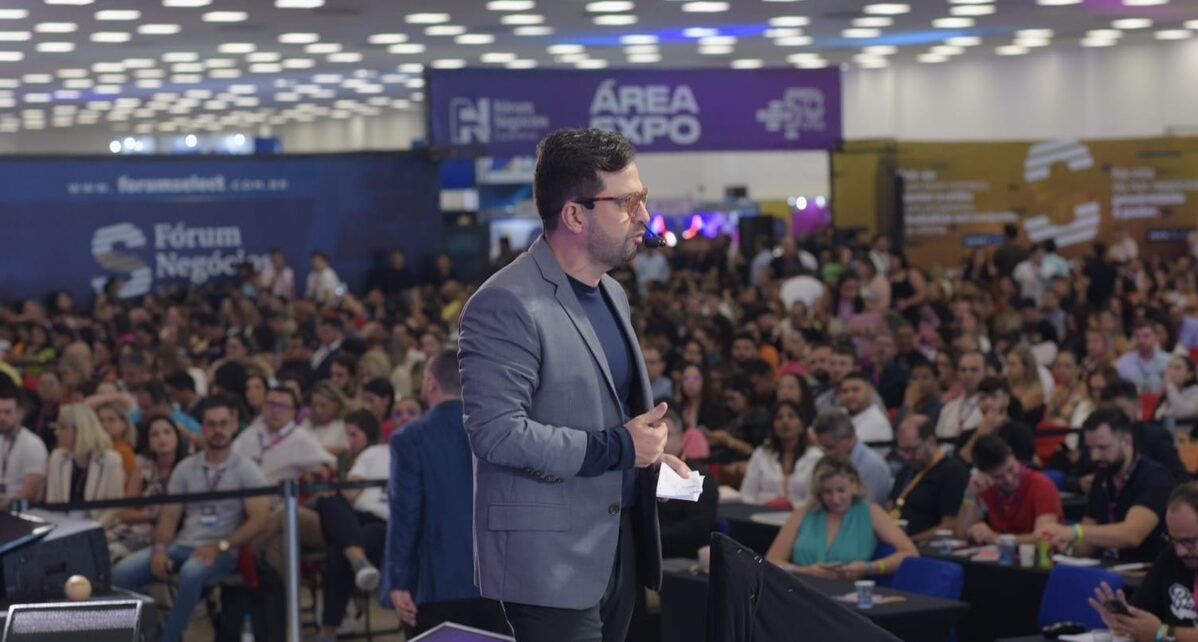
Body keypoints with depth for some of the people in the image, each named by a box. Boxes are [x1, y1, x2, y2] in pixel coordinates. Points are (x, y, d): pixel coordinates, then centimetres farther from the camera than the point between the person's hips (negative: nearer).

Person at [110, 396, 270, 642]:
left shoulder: (246, 470, 2)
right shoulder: (185, 468, 14)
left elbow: (258, 520, -7)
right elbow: (169, 515, 11)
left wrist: (220, 546, -18)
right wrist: (160, 549, -9)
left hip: (223, 552, -5)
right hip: (182, 545, 5)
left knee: (192, 573, -39)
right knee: (122, 572, -18)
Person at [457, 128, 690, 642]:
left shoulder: (611, 293, 15)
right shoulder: (506, 305, -15)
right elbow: (495, 432, -22)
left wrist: (649, 452, 7)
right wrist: (614, 449, -19)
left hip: (618, 543, 9)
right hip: (551, 559, -9)